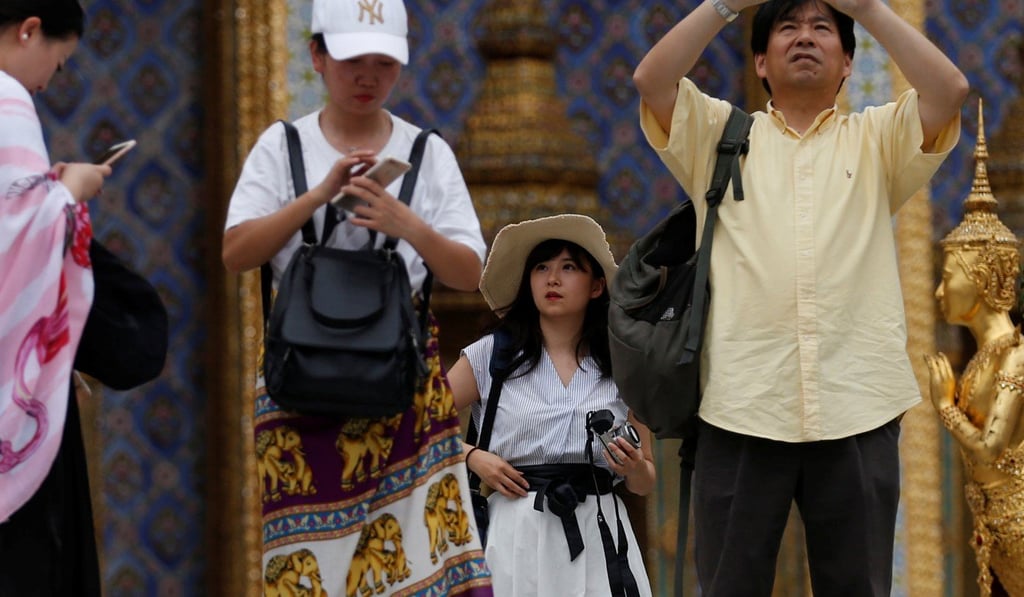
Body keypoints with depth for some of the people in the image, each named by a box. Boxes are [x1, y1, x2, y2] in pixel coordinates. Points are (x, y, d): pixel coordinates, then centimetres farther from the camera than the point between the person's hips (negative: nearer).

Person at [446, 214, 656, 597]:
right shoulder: (490, 356, 5)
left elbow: (645, 485, 12)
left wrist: (635, 469, -10)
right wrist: (471, 457, -6)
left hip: (597, 534, 1)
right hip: (517, 533, -1)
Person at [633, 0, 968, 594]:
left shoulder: (877, 139, 15)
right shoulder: (720, 136, 16)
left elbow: (950, 90, -2)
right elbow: (652, 79, -1)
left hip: (858, 409, 0)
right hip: (742, 408, 0)